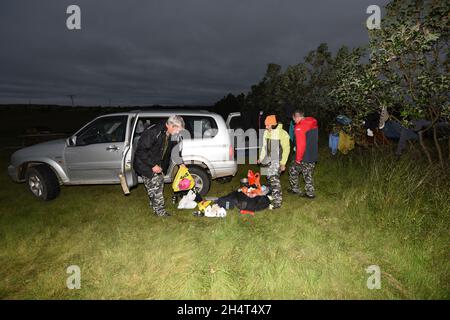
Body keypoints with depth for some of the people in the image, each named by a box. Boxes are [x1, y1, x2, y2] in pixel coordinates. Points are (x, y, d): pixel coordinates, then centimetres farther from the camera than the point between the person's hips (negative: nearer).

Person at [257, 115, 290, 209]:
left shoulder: (282, 134, -15)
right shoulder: (266, 132, 7)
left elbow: (286, 149, -13)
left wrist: (283, 163, -16)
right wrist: (261, 158, 19)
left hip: (278, 160, -7)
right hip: (269, 159, 7)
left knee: (274, 178, -16)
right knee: (270, 177, 13)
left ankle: (277, 201, -13)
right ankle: (272, 195, 32)